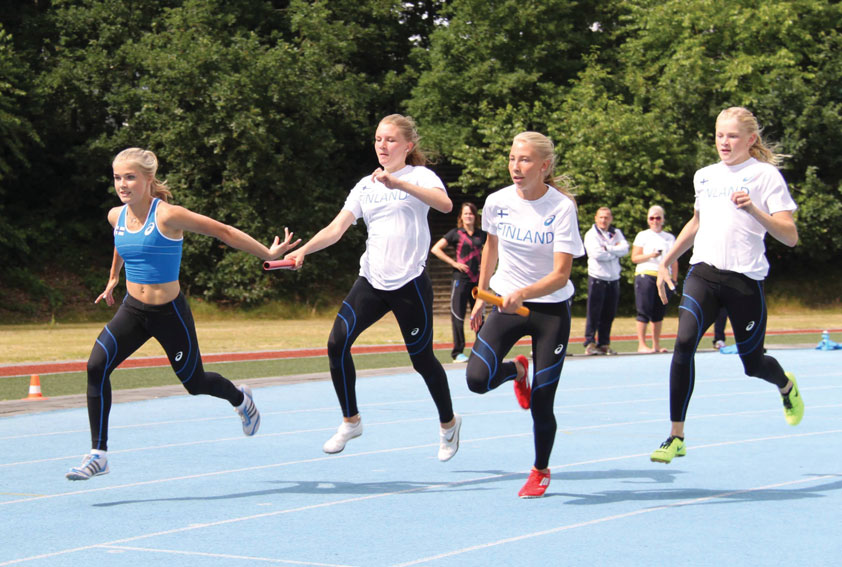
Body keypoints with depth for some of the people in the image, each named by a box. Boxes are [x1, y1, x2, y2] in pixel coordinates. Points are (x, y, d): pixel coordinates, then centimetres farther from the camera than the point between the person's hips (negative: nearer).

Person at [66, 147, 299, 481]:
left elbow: (223, 231, -13)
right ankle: (98, 454, -13)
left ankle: (240, 399, 47)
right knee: (97, 366, -17)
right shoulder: (116, 216, 0)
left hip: (169, 314, -5)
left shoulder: (167, 216, -20)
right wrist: (114, 277, 37)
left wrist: (268, 254, -8)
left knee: (194, 382, 12)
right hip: (132, 310, 5)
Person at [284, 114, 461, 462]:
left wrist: (398, 183, -33)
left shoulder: (420, 176, -2)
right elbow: (336, 228, 3)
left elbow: (445, 204, -24)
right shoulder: (365, 186, 12)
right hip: (371, 281, 4)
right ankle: (351, 421, 5)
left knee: (422, 358, 4)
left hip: (410, 283, -4)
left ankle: (448, 423, 29)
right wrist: (303, 250, -14)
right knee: (337, 342, -12)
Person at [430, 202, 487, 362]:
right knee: (458, 316, -4)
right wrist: (453, 263, -8)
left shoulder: (481, 234, 10)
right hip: (461, 278, -3)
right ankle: (457, 352, 1)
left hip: (478, 279, 3)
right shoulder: (456, 233, 0)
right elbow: (435, 249, -3)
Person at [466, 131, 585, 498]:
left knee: (540, 404, -3)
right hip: (507, 303, 3)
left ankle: (541, 471, 25)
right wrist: (482, 296, 18)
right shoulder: (497, 202, -5)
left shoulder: (561, 207, -17)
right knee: (477, 378, -18)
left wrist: (523, 294, -38)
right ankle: (517, 370, 19)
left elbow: (560, 275, -21)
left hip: (551, 310, -3)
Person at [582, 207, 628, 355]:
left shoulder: (616, 233, 13)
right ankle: (590, 343, -4)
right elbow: (597, 254, -16)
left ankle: (604, 343, 12)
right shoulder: (591, 234, -1)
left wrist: (607, 248, -14)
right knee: (594, 312, -6)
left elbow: (625, 248, -4)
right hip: (597, 277, -4)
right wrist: (615, 251, -5)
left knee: (609, 314, 5)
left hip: (613, 278, 4)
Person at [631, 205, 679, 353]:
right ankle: (641, 345, -7)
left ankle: (656, 345, 10)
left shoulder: (670, 238, 17)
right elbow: (634, 258, 1)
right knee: (644, 310, -8)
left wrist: (674, 280, 9)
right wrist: (650, 255, -13)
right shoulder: (643, 236, 8)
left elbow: (674, 261, 16)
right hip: (645, 275, -3)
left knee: (659, 313, 4)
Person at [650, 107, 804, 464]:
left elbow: (790, 237, -9)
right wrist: (666, 261, 25)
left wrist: (754, 210, -23)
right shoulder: (704, 176, 13)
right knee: (684, 343, -20)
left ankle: (786, 385, 47)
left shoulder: (766, 175, -2)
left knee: (753, 363, 8)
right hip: (703, 273, 3)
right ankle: (676, 437, -16)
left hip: (746, 278, -3)